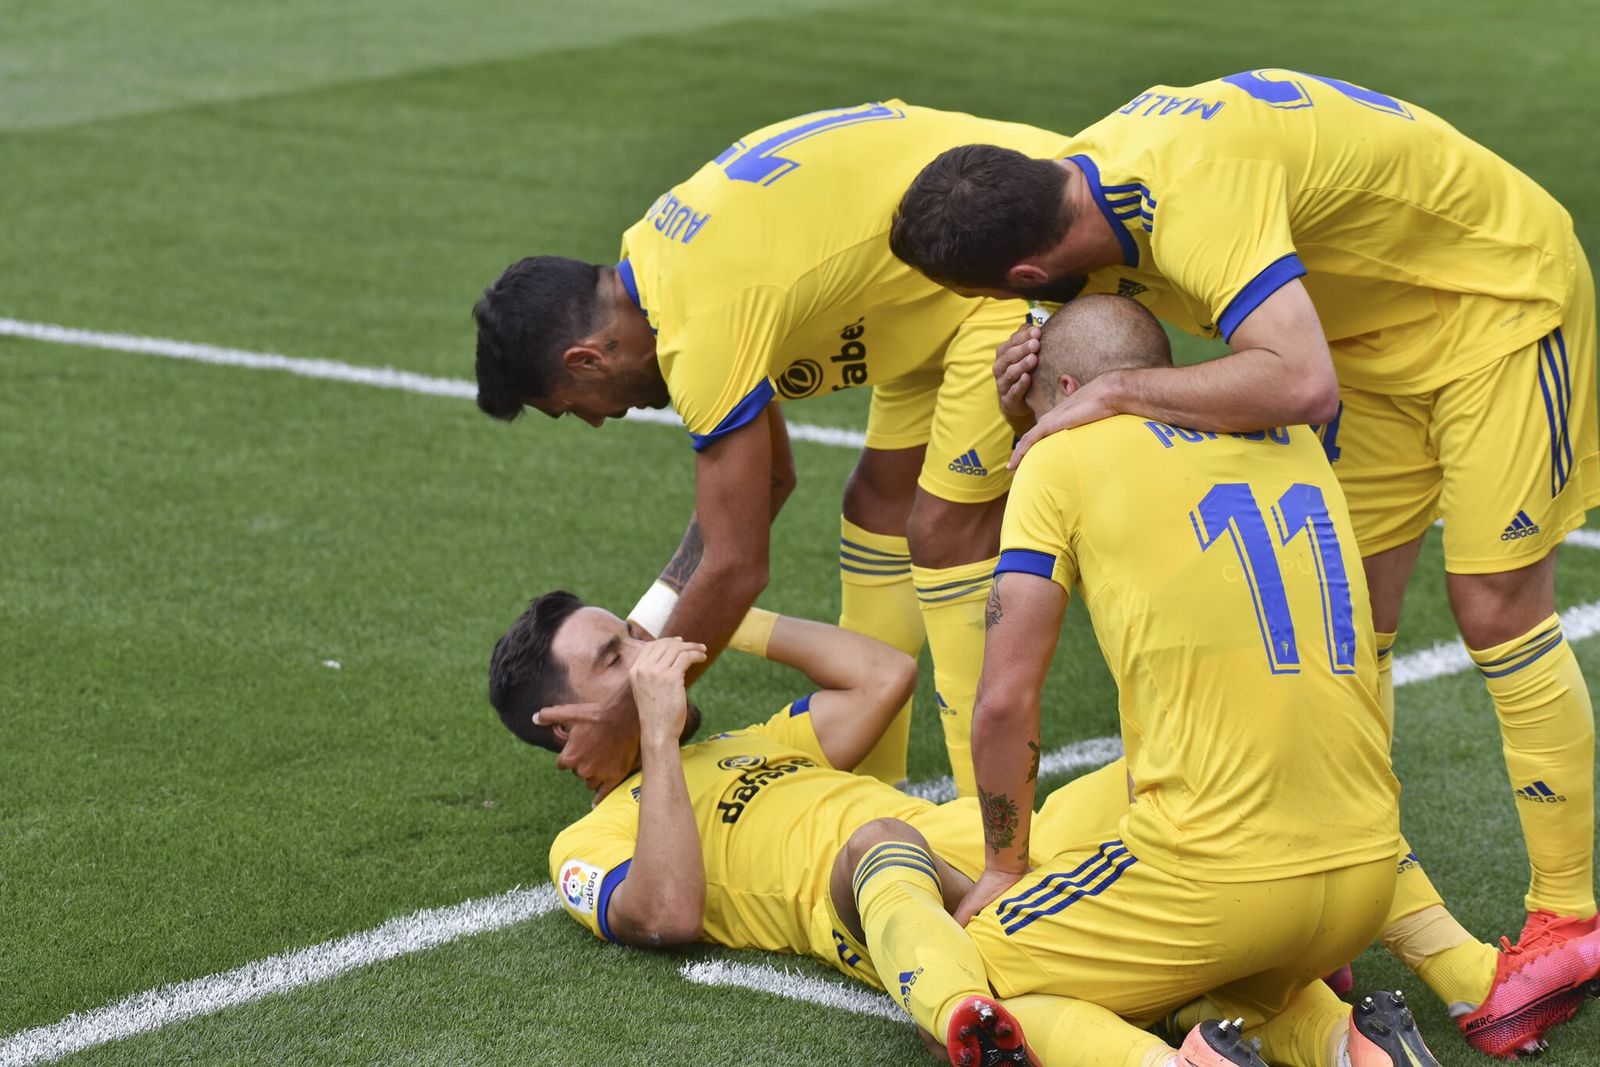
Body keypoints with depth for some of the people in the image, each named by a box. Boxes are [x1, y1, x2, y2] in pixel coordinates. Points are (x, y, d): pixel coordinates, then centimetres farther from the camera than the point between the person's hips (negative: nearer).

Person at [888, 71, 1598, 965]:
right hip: (1377, 330, 9)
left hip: (1498, 296, -9)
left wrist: (1113, 391, -40)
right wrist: (1042, 379, -19)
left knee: (1498, 609, -11)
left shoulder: (1194, 198, -39)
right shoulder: (1077, 180, -10)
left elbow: (1300, 384, -51)